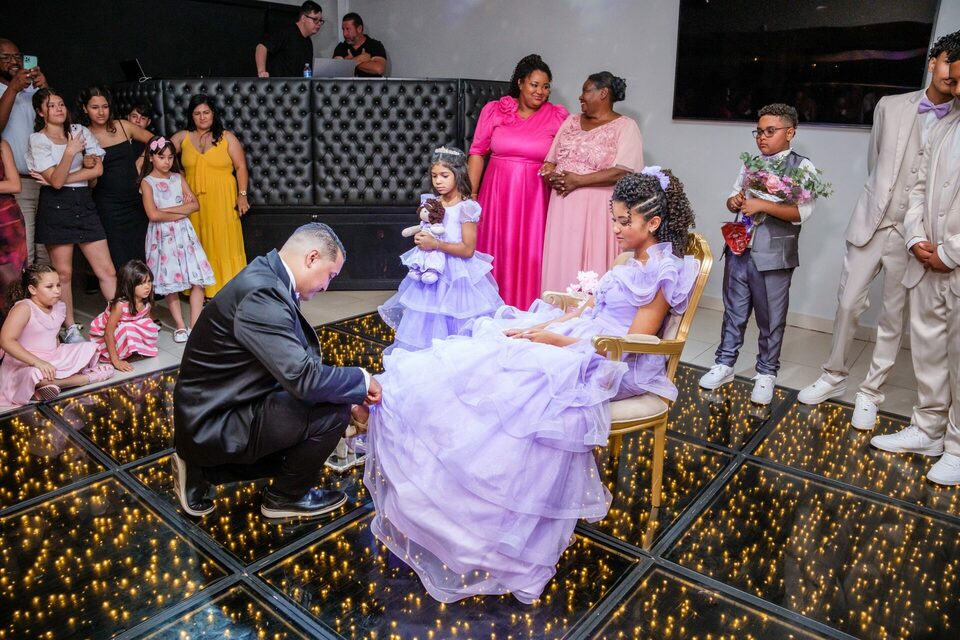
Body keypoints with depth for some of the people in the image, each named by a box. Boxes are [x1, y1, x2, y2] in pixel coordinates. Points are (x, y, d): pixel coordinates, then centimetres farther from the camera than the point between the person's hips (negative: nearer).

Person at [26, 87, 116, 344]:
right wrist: (70, 152, -24)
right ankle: (70, 328, 16)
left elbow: (97, 169, -2)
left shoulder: (80, 131, 8)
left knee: (107, 270, -1)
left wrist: (58, 179, -8)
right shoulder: (38, 140, -2)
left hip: (84, 204, 3)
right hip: (56, 207, -3)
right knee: (63, 272, 5)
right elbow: (56, 180, -12)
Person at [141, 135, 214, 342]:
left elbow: (195, 205, 0)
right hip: (163, 236, -3)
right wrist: (180, 213, -5)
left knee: (197, 279, -5)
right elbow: (153, 215, -14)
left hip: (184, 233, 3)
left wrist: (167, 209, -9)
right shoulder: (147, 182, -2)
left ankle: (195, 325, 0)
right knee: (170, 281, 1)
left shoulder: (178, 178, 9)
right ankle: (180, 326, 10)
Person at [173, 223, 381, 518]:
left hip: (216, 409, 10)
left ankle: (203, 469, 20)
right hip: (214, 425, -10)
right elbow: (304, 379, -32)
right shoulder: (262, 294, -27)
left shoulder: (267, 277, 4)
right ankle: (286, 497, 9)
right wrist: (363, 380, -15)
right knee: (332, 411, -16)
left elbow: (296, 363, 10)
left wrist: (352, 392, 9)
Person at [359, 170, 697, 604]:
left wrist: (554, 339, -15)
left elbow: (631, 344, -14)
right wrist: (541, 325, 1)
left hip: (614, 367, -9)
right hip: (579, 340, 9)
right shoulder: (629, 261, 17)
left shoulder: (664, 274, -9)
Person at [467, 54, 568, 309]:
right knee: (495, 252, 5)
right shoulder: (493, 110, 3)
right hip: (497, 193, 1)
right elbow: (477, 153, 2)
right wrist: (470, 195, -2)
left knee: (530, 257, 1)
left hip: (535, 199, 0)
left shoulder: (558, 116, 3)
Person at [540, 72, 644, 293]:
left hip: (597, 210, -5)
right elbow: (551, 161, 16)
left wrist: (578, 180, -15)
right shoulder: (571, 121, 16)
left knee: (592, 271, -5)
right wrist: (551, 175, -7)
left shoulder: (625, 126, -3)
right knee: (561, 265, 5)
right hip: (563, 208, 6)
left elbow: (623, 173, -15)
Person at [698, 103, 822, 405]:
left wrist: (761, 205, -22)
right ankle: (724, 364, 25)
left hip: (773, 256, -4)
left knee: (771, 319, 7)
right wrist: (734, 202, -5)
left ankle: (766, 374, 21)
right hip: (739, 249, 5)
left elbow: (803, 212, -15)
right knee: (733, 312, 13)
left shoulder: (802, 167, -4)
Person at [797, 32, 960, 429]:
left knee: (893, 317, 6)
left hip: (914, 233, -1)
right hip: (870, 221, 2)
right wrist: (882, 199, 15)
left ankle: (870, 392, 19)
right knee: (848, 304, 7)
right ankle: (834, 376, 25)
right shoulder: (890, 107, 5)